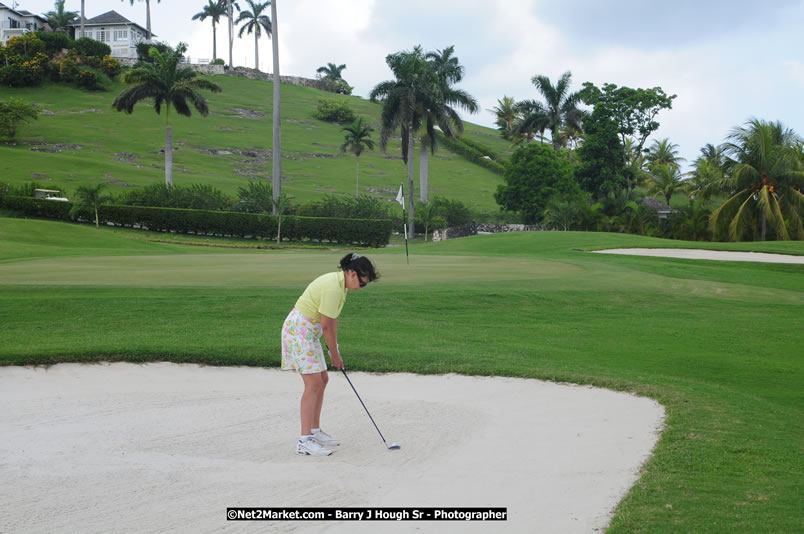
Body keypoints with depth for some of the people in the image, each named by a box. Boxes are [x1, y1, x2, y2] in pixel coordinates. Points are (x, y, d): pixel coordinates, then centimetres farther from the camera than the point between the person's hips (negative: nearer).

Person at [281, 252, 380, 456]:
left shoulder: (339, 282, 8)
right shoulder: (333, 287, -24)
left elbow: (332, 320, 13)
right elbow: (327, 325, -19)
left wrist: (335, 348, 12)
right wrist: (335, 355, -9)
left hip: (309, 331, 10)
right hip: (299, 330, -10)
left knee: (322, 380, 13)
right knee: (313, 383, -13)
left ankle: (314, 431, 23)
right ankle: (304, 441, -14)